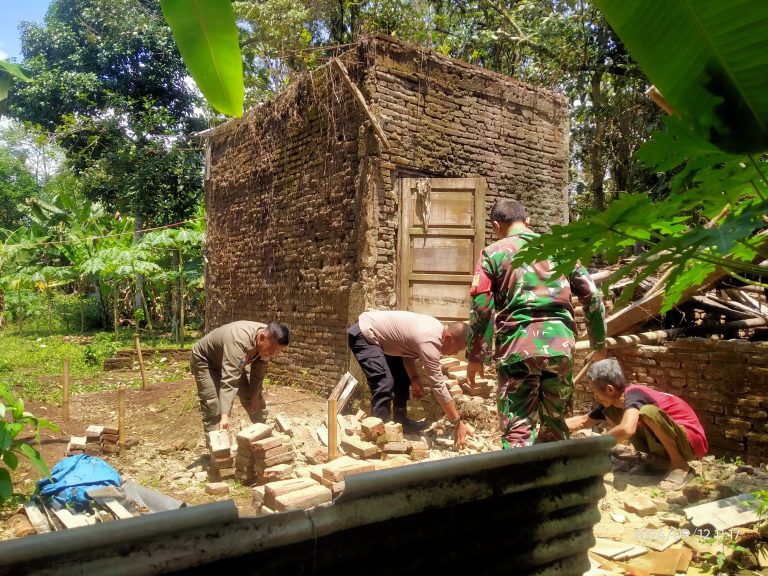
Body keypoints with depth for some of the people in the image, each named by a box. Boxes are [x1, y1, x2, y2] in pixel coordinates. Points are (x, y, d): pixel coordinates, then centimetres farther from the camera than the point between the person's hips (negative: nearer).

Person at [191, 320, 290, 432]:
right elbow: (229, 381, -50)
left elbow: (258, 372, -7)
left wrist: (255, 395, -5)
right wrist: (225, 415, -56)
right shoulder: (239, 342, -43)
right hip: (206, 360, -7)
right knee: (214, 407, -18)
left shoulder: (268, 338, -20)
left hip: (233, 362, 7)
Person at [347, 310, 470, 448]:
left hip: (377, 334, 10)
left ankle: (400, 421, 25)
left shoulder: (436, 328, 1)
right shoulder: (430, 341, -28)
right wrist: (458, 423, -22)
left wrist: (414, 379, -3)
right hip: (363, 334, -10)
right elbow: (438, 386, -27)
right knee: (384, 384, -21)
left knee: (403, 376, 15)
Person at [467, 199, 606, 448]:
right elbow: (591, 294, 11)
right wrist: (599, 340, 20)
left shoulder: (493, 253, 3)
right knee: (555, 423, 18)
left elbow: (480, 307, -4)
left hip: (518, 347, -3)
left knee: (518, 429, 2)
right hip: (560, 344, 4)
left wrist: (476, 356, 2)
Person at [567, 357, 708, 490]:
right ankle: (659, 460, 5)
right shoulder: (613, 401, -4)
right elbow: (583, 421, 8)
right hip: (665, 443, 8)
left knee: (648, 411, -35)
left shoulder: (632, 395, -28)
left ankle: (680, 466, -14)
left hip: (691, 441, -8)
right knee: (610, 413, 0)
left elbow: (627, 429, -46)